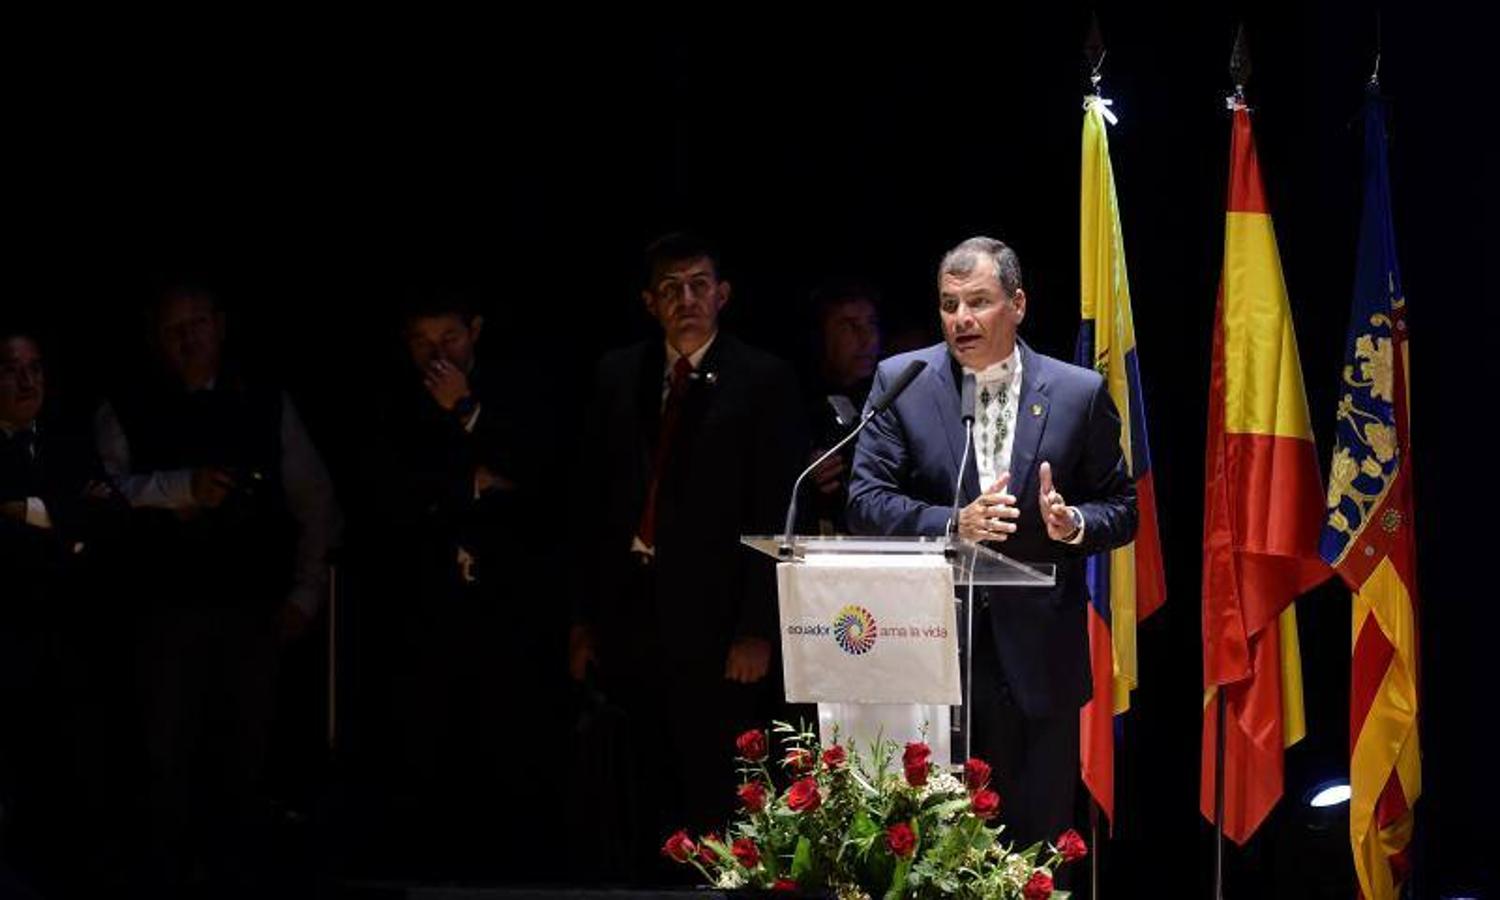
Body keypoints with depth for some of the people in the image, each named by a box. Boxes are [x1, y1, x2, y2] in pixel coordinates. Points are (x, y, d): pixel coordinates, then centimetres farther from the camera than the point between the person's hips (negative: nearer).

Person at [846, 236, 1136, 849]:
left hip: (1037, 658, 1)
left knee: (1036, 842, 5)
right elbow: (865, 502, -3)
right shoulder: (901, 382, 2)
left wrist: (1072, 522, -14)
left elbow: (1122, 510, 8)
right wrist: (953, 523, -19)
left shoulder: (1079, 394, 4)